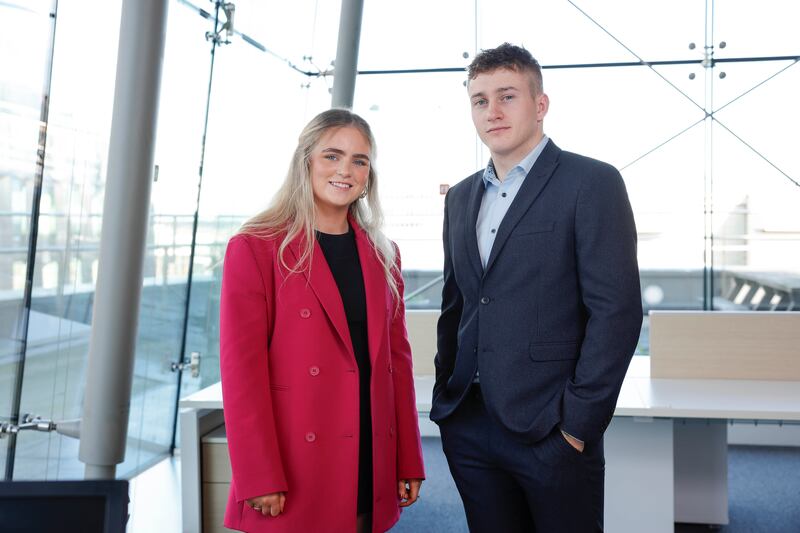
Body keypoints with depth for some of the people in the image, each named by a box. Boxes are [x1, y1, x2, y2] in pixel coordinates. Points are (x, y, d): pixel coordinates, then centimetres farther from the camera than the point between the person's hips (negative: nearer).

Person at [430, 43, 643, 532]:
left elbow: (617, 311, -12)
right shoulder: (460, 198, 13)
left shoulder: (592, 183, -6)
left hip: (549, 430, -5)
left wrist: (579, 422, -14)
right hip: (467, 426, 6)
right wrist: (446, 397, 11)